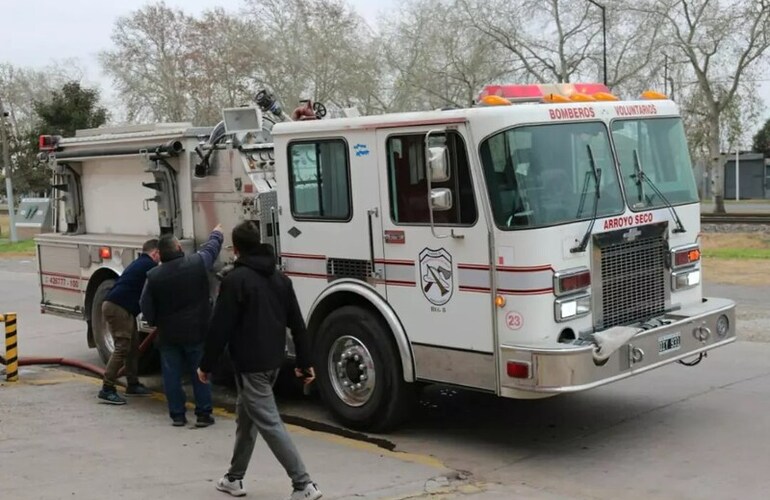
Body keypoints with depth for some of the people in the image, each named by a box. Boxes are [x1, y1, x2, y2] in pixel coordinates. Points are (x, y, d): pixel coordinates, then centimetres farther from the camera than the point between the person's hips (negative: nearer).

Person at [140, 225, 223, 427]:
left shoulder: (154, 276, -7)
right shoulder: (197, 263, -10)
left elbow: (147, 309, 0)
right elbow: (211, 248, 12)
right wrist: (217, 233, 33)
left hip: (168, 334, 0)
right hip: (196, 331, 0)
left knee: (172, 375, 10)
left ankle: (177, 414, 14)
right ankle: (203, 414, 11)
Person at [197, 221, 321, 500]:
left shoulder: (235, 280, -12)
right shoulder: (280, 278, 11)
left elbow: (220, 327, -14)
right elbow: (297, 323, 11)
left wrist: (206, 365, -5)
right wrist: (304, 362, 15)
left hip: (250, 364, -8)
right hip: (274, 361, 8)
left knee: (269, 424, -7)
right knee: (246, 417, 21)